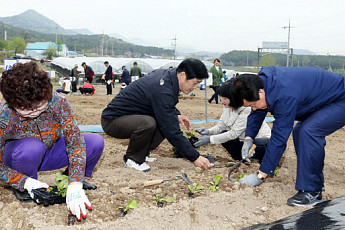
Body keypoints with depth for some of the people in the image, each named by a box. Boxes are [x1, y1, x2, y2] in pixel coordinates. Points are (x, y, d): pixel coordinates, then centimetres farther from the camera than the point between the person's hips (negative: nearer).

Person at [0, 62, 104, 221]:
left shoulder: (58, 103, -26)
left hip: (50, 152, 3)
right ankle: (23, 188, -9)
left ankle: (79, 178, 8)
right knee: (32, 147, -40)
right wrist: (25, 181, -35)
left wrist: (75, 185, -39)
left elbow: (75, 140, -29)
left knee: (96, 142, -20)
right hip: (17, 158, -2)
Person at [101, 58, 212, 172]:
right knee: (148, 124, -35)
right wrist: (195, 157, -24)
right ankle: (132, 158, -9)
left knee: (167, 122, -1)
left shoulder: (165, 74, -2)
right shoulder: (162, 90, -30)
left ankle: (142, 153, 11)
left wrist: (176, 115, 5)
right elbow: (172, 132, -29)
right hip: (112, 120, -9)